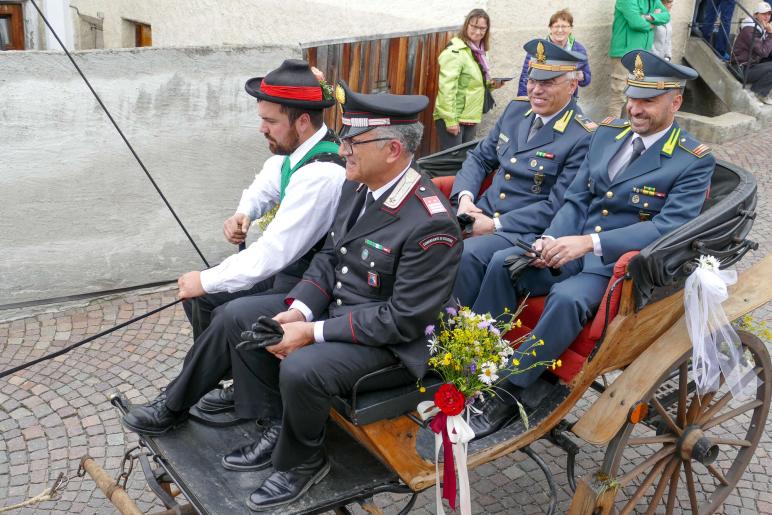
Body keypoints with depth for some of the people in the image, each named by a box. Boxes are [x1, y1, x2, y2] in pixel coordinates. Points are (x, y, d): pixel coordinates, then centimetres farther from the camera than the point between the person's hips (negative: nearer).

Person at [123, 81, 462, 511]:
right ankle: (278, 426, 14)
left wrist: (313, 333, -24)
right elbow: (330, 256, 9)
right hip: (335, 305, 9)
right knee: (239, 315, 3)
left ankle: (302, 461, 1)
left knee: (301, 368, -31)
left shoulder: (432, 225, -27)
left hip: (389, 340, -9)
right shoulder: (358, 186, -1)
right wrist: (298, 310, -9)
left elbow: (404, 319, -25)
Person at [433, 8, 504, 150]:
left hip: (470, 117, 8)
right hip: (453, 118, -8)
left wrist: (490, 84, 3)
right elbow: (447, 87, -20)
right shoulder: (455, 51, -14)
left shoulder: (478, 52, 11)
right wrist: (450, 120, -23)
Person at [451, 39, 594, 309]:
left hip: (526, 230, -6)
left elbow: (557, 206, -14)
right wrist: (465, 197, -5)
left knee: (467, 254, -31)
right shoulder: (517, 109, 9)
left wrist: (495, 224, -16)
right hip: (481, 213, 6)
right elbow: (479, 157, 15)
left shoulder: (583, 137, -11)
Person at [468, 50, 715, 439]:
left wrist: (590, 242, -29)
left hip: (618, 263, -5)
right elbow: (577, 199, 11)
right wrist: (551, 240, -10)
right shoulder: (607, 132, 11)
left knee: (567, 298, -35)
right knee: (503, 264, -19)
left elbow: (667, 228, -18)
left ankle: (508, 391, -22)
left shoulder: (694, 161, -6)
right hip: (571, 250, 6)